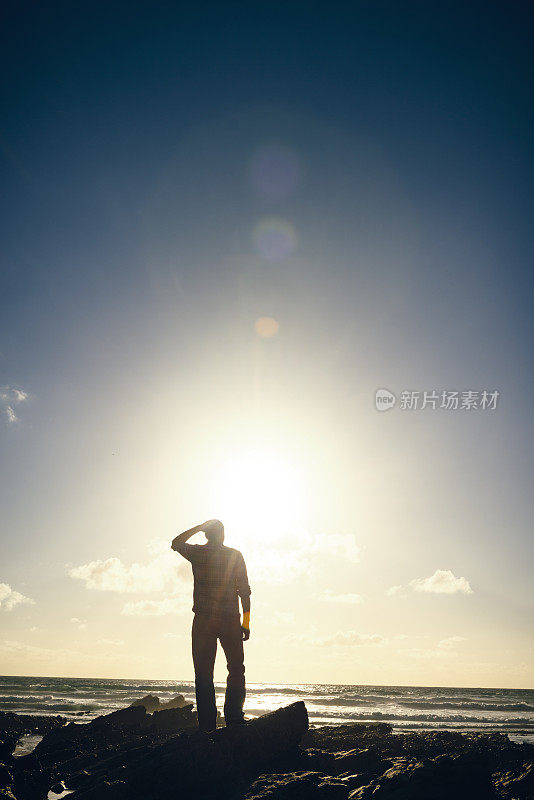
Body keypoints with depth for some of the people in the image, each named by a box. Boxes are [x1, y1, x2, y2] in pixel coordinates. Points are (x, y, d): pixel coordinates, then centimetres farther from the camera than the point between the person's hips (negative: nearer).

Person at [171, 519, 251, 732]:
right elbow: (244, 591, -3)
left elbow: (176, 543, 22)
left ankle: (207, 724, 5)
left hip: (203, 620, 0)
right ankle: (234, 718, 4)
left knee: (204, 674, 7)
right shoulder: (235, 555, 0)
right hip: (230, 620, 0)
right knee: (236, 670, 12)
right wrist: (246, 622, 2)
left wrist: (199, 527, 21)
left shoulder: (197, 553, 1)